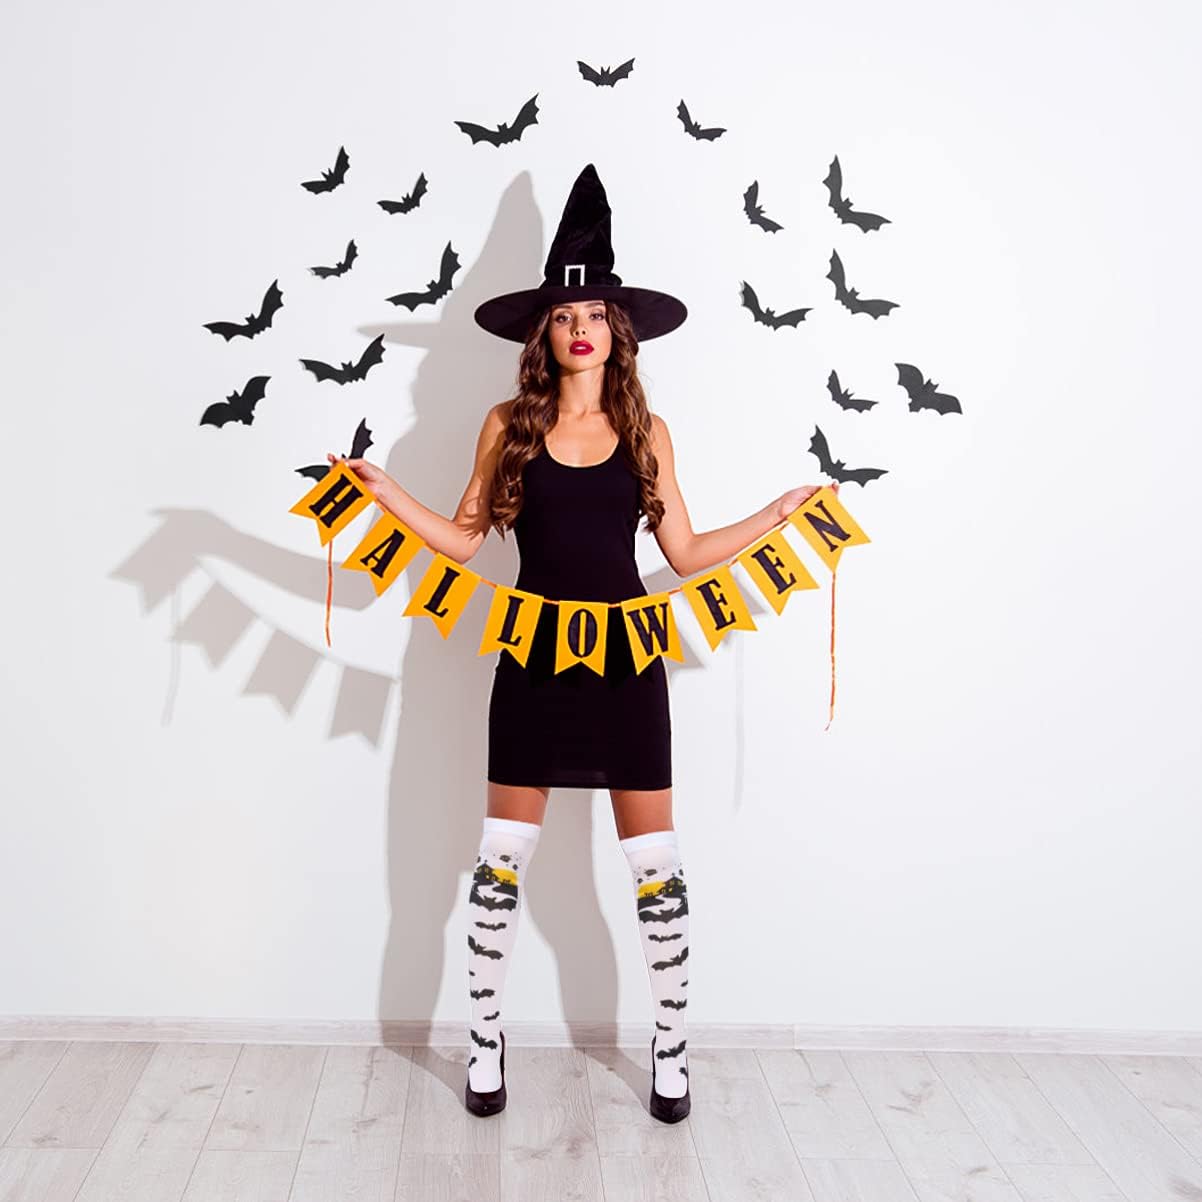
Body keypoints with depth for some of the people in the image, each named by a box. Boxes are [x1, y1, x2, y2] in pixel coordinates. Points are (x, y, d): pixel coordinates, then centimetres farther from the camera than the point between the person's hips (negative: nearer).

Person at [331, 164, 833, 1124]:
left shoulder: (647, 431, 4)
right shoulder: (508, 426, 2)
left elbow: (685, 553, 6)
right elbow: (465, 539, 3)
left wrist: (778, 515, 3)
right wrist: (385, 493, -7)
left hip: (626, 656, 1)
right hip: (535, 656, 0)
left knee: (656, 867, 5)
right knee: (503, 862, 6)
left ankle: (671, 1048, 23)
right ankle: (487, 1042, 25)